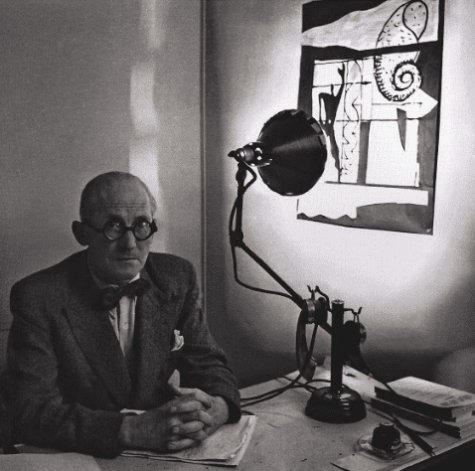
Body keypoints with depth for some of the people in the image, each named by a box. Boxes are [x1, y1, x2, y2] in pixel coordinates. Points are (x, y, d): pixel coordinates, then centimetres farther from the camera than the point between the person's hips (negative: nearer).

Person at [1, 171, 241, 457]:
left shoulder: (177, 278, 0)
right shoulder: (38, 299, -13)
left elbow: (210, 366, 3)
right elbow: (32, 412, -19)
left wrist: (216, 409, -20)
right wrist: (137, 429, -30)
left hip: (163, 457, 5)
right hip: (75, 460, -4)